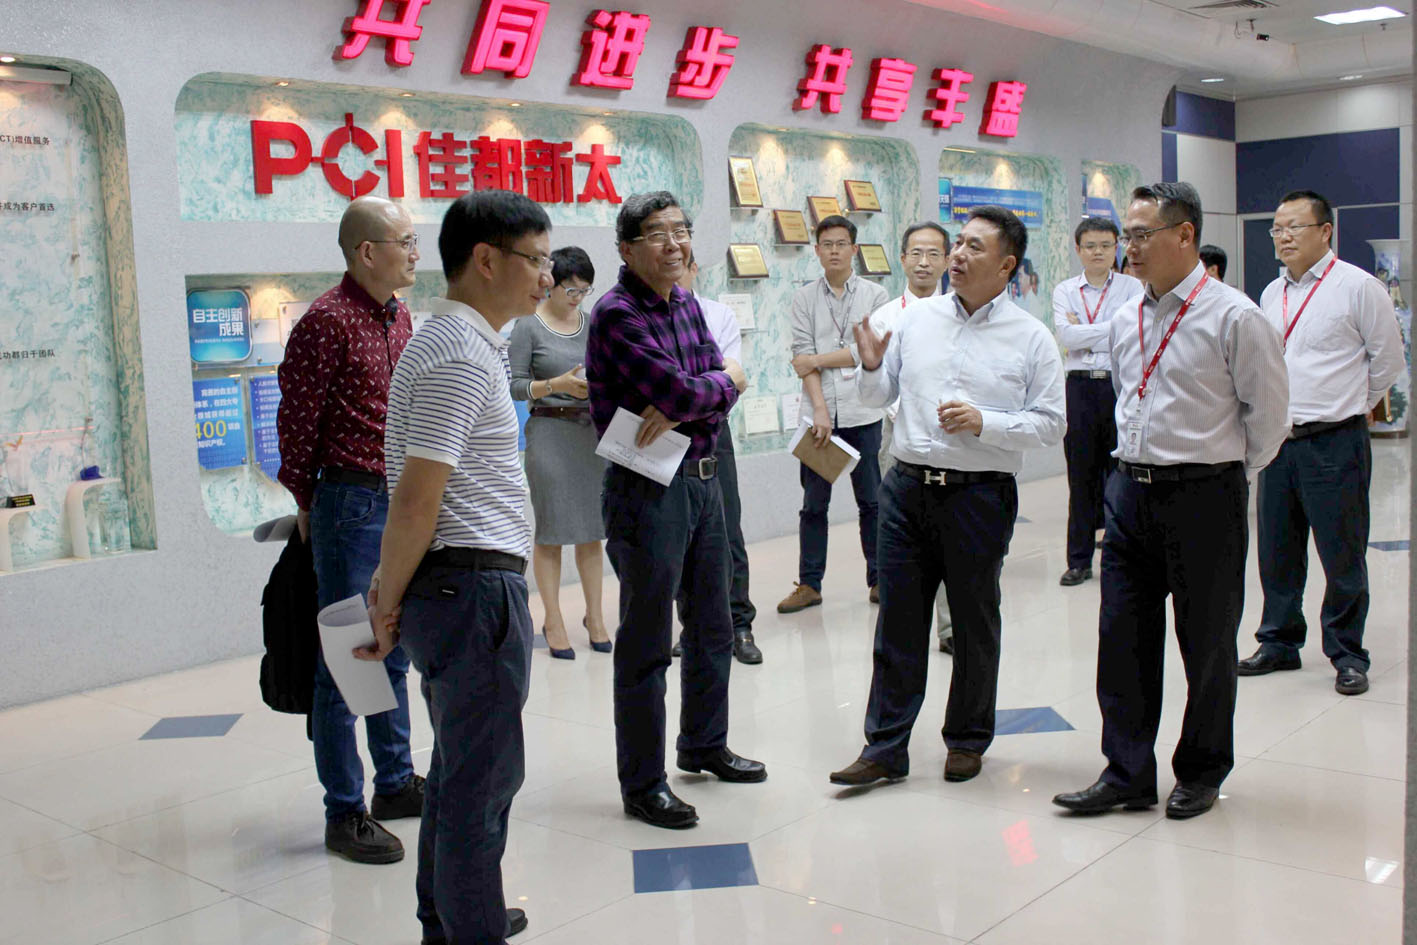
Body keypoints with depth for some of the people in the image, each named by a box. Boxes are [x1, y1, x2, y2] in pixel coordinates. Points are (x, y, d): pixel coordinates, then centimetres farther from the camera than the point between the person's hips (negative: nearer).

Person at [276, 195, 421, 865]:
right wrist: (308, 505, -3)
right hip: (351, 504, -8)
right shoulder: (328, 320, -13)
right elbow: (296, 419, -11)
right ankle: (344, 814, 9)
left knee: (394, 651, 16)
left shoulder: (399, 315, 12)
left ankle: (395, 782, 29)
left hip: (402, 502, 8)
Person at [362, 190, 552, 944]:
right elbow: (416, 498, -21)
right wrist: (389, 604, -11)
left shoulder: (450, 341, 15)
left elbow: (418, 497, 17)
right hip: (475, 589, -10)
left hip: (451, 588, 10)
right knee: (483, 778, 0)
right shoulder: (462, 356, -17)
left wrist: (392, 587, 17)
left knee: (459, 768, 20)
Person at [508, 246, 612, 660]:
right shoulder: (528, 325, -2)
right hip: (550, 430, -4)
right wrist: (557, 385, -18)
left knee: (591, 528, 7)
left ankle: (594, 616, 16)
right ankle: (553, 622, 9)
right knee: (551, 530, 0)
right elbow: (514, 385, -5)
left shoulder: (591, 322, 12)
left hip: (592, 429, 4)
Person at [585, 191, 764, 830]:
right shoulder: (617, 313, -15)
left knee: (712, 628, 20)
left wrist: (682, 406, -17)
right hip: (648, 489, -8)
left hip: (702, 480, 8)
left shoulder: (687, 305, 11)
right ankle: (642, 783, 13)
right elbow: (681, 390, -22)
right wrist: (722, 379, -2)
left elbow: (726, 388, 3)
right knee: (647, 644, 1)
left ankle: (704, 744, 38)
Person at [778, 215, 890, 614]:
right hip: (818, 412, 1)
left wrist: (818, 359, -8)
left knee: (870, 501, 7)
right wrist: (820, 409, -12)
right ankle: (809, 584, 12)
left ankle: (879, 579, 17)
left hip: (862, 413, 0)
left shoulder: (874, 295, 5)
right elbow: (802, 357, -3)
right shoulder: (805, 298, 6)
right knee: (814, 504, 5)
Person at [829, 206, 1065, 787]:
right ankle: (885, 747, 14)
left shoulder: (1031, 337, -2)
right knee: (898, 622, 6)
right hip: (908, 486, 3)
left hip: (980, 495, -3)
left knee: (975, 624, 11)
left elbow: (1050, 423, -5)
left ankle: (967, 739, 29)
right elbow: (880, 397, 13)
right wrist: (872, 367, -8)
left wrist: (983, 422, -17)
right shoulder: (918, 318, 8)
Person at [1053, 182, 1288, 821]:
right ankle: (1127, 774, 18)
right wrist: (1139, 467, 16)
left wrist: (1225, 476, 5)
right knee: (1122, 639, 6)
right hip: (1131, 491, 6)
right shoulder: (1126, 320, 9)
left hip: (1204, 498, -5)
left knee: (1207, 644, 8)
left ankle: (1201, 773, 26)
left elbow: (1269, 411, -3)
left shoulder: (1233, 317, -10)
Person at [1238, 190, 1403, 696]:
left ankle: (1346, 654, 15)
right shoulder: (1271, 294, 12)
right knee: (1276, 551, 12)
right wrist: (1279, 413, 14)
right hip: (1277, 440, 6)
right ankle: (1279, 643, 26)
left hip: (1334, 444, -6)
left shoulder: (1359, 287, -6)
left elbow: (1387, 360, 2)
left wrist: (1350, 406, 9)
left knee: (1342, 554, 2)